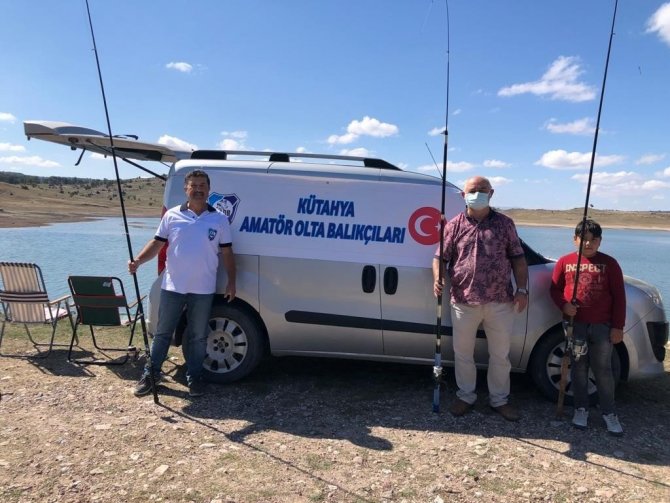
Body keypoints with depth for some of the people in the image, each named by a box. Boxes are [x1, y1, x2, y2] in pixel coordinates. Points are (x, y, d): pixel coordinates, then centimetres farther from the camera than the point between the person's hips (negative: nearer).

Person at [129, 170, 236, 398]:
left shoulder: (219, 219, 1)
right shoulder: (172, 215, 2)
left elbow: (227, 253, 4)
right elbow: (157, 244, 3)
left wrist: (231, 282, -2)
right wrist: (137, 261, -13)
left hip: (203, 290, 0)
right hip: (172, 286, 1)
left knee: (198, 336, 10)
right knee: (163, 332, 12)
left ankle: (194, 376, 24)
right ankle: (151, 372, 27)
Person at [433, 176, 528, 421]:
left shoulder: (504, 223, 6)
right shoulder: (454, 225, 3)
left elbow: (518, 258, 8)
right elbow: (440, 257, 3)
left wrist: (522, 289, 0)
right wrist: (437, 279, -16)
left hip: (500, 302, 1)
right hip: (463, 302, 0)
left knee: (500, 354, 12)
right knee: (463, 353, 11)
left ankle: (499, 399, 31)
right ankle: (465, 396, 31)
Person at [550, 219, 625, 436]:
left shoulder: (609, 263, -1)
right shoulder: (565, 262, 1)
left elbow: (619, 297, 0)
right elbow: (555, 289, 7)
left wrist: (617, 326, -3)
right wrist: (564, 305, -13)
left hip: (602, 326, -1)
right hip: (575, 325, 1)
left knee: (603, 370, 7)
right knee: (579, 368, 11)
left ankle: (609, 413, 21)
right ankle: (581, 409, 25)